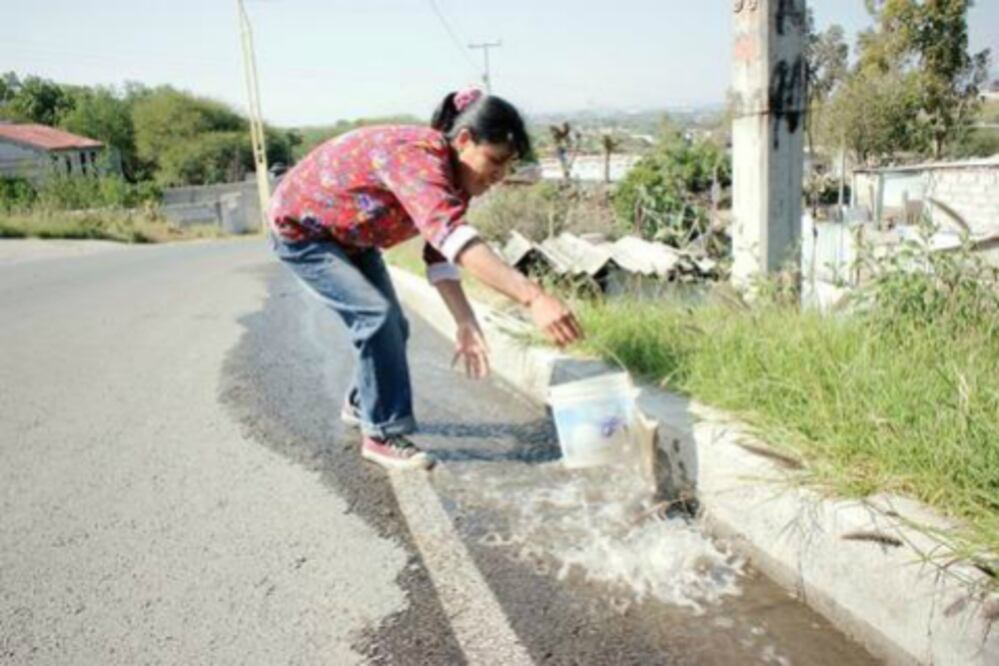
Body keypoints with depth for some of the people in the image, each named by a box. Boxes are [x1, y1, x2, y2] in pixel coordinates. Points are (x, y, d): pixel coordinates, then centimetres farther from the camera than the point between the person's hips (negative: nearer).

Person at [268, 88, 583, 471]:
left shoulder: (451, 173, -9)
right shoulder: (416, 156, -38)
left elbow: (440, 251, -7)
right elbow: (452, 235, -54)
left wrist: (466, 323, -18)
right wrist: (532, 297, -63)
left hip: (350, 235, 8)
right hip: (300, 229, -8)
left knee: (391, 325, 8)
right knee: (377, 316, -20)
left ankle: (360, 405, 33)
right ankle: (383, 434, -6)